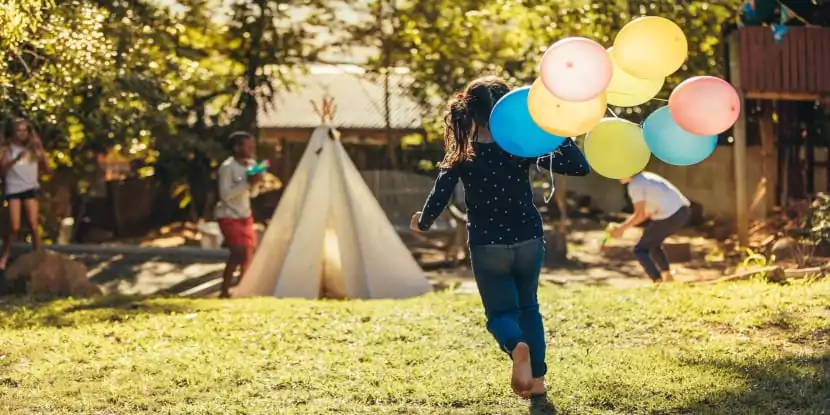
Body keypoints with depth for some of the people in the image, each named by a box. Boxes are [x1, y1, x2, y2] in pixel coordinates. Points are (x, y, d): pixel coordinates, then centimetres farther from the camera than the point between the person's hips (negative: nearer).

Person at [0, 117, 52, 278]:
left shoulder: (32, 149, 7)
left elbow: (48, 169, 3)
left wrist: (41, 149, -5)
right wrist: (14, 160, -24)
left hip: (30, 189, 2)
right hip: (13, 190, -2)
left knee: (33, 225, -3)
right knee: (14, 227, -5)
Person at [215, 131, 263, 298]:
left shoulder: (251, 164, 5)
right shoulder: (227, 167, -17)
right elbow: (225, 194, -23)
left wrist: (255, 183, -10)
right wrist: (246, 182, -26)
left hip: (245, 215, 8)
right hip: (229, 216, -8)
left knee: (249, 251, 8)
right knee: (238, 251, -16)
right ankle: (224, 291, -10)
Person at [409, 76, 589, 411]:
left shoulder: (461, 157, -11)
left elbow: (437, 201, -10)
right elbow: (579, 166, -13)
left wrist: (421, 223, 11)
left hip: (487, 247, -1)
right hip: (528, 242, 1)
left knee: (500, 312, 14)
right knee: (527, 307, 24)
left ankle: (517, 347, -22)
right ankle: (537, 381, 18)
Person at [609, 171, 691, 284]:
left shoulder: (635, 185, -7)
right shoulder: (646, 178, 22)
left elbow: (640, 215, -12)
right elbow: (647, 212, 24)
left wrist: (621, 229, -2)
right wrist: (625, 225, 20)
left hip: (669, 217, -9)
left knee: (640, 250, 6)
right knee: (653, 242, 30)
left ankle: (658, 281, -7)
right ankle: (668, 276, 23)